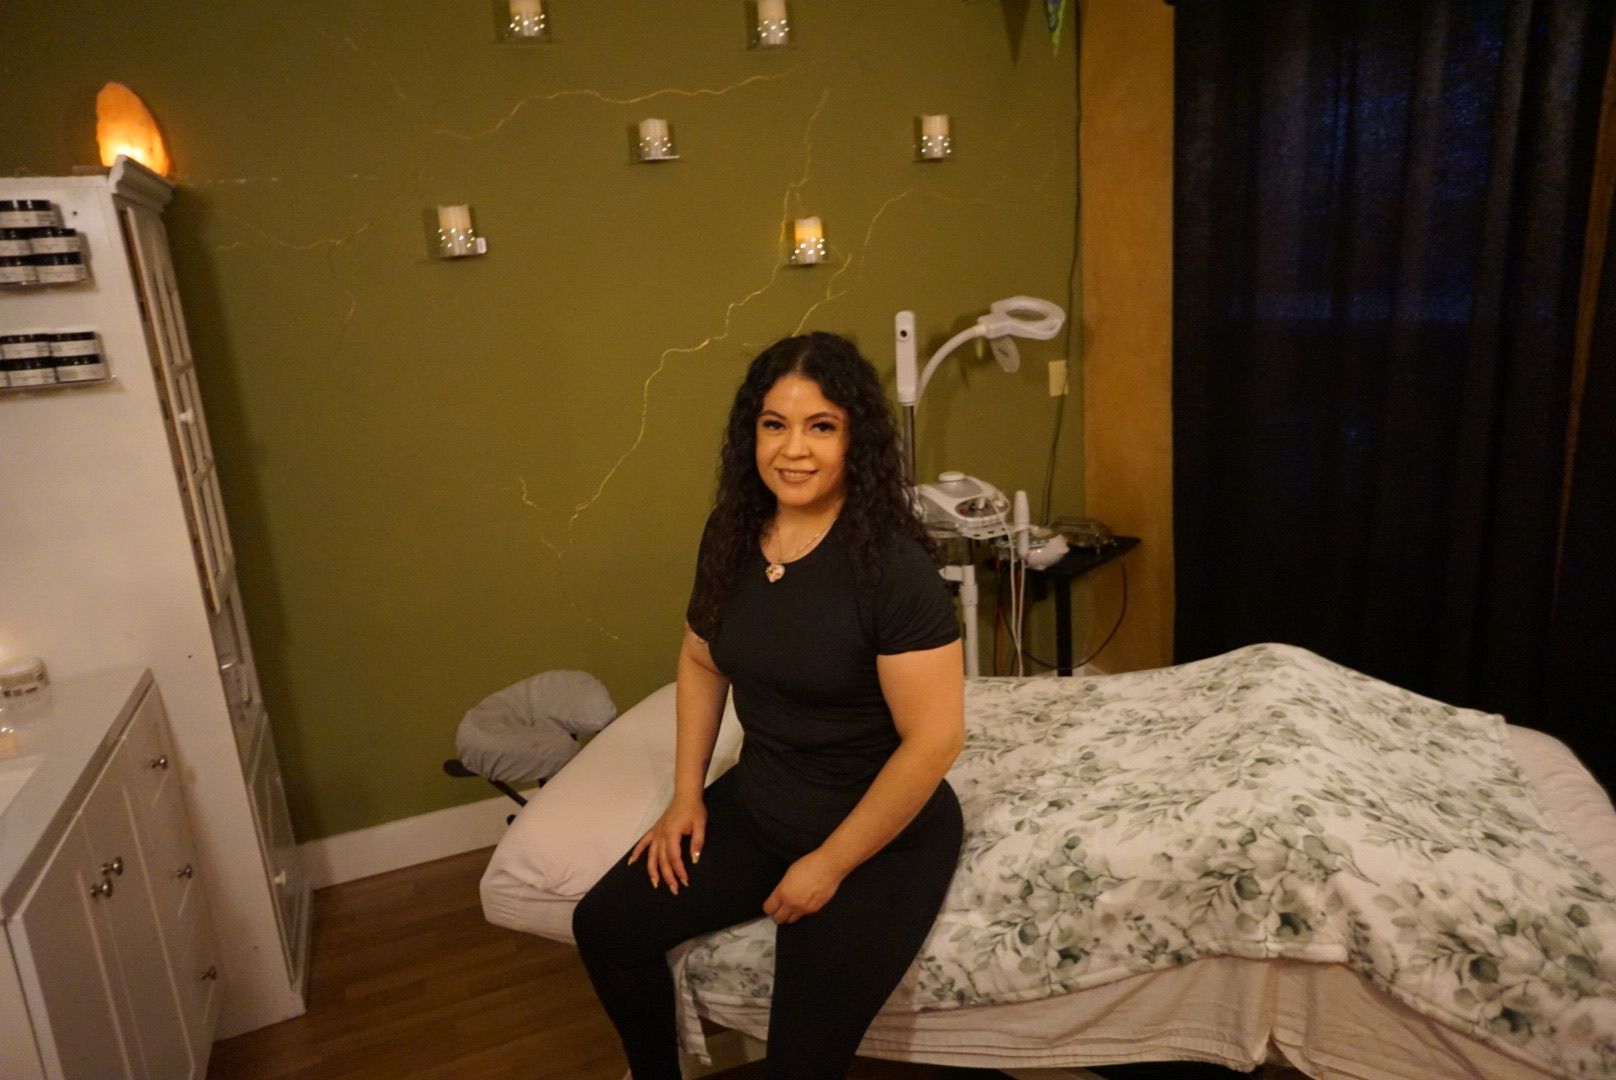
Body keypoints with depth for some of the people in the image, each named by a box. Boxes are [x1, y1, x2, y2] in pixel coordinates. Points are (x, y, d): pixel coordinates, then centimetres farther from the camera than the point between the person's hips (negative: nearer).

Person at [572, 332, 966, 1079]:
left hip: (882, 834, -6)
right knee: (606, 925, 2)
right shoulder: (733, 532, -4)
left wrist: (830, 864, -17)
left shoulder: (893, 565, -24)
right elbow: (702, 660, 11)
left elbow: (935, 739, -23)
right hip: (757, 804, 6)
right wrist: (686, 793, 4)